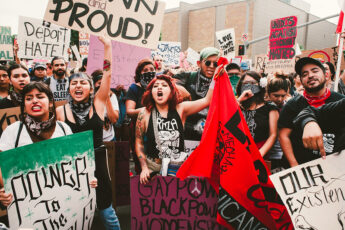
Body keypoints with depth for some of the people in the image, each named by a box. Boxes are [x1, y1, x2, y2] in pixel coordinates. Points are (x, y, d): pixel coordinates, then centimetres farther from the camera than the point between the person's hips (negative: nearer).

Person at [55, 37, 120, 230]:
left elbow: (107, 74, -11)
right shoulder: (60, 111, -2)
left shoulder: (98, 103, -4)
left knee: (106, 209, 11)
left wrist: (108, 45, -14)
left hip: (97, 161, -1)